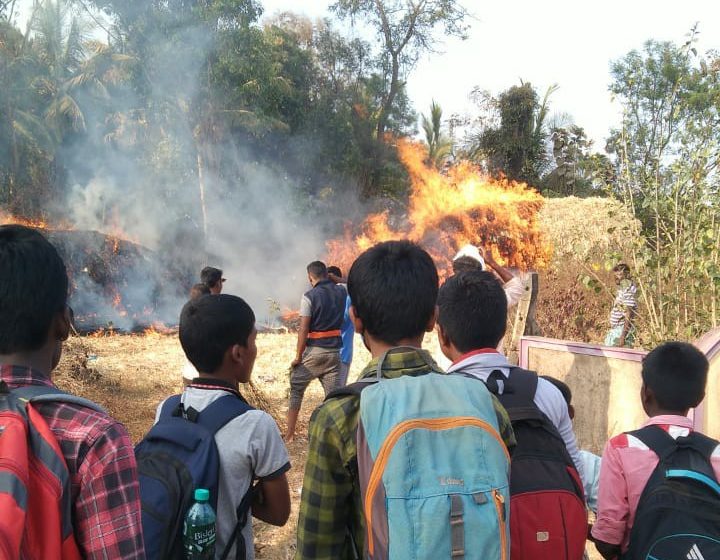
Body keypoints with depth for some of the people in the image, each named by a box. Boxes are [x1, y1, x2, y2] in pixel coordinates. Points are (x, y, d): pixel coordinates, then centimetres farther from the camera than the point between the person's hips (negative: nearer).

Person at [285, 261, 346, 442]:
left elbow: (303, 329, -13)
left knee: (296, 390, 12)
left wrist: (298, 356, -7)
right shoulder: (341, 292, 3)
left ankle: (289, 434, 15)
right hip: (334, 351, 4)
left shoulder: (309, 296, -10)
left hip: (314, 350, -4)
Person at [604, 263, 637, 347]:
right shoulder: (621, 290, 13)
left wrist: (623, 337, -24)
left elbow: (628, 316, -21)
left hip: (623, 331, -10)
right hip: (615, 330, 10)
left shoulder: (627, 292, -17)